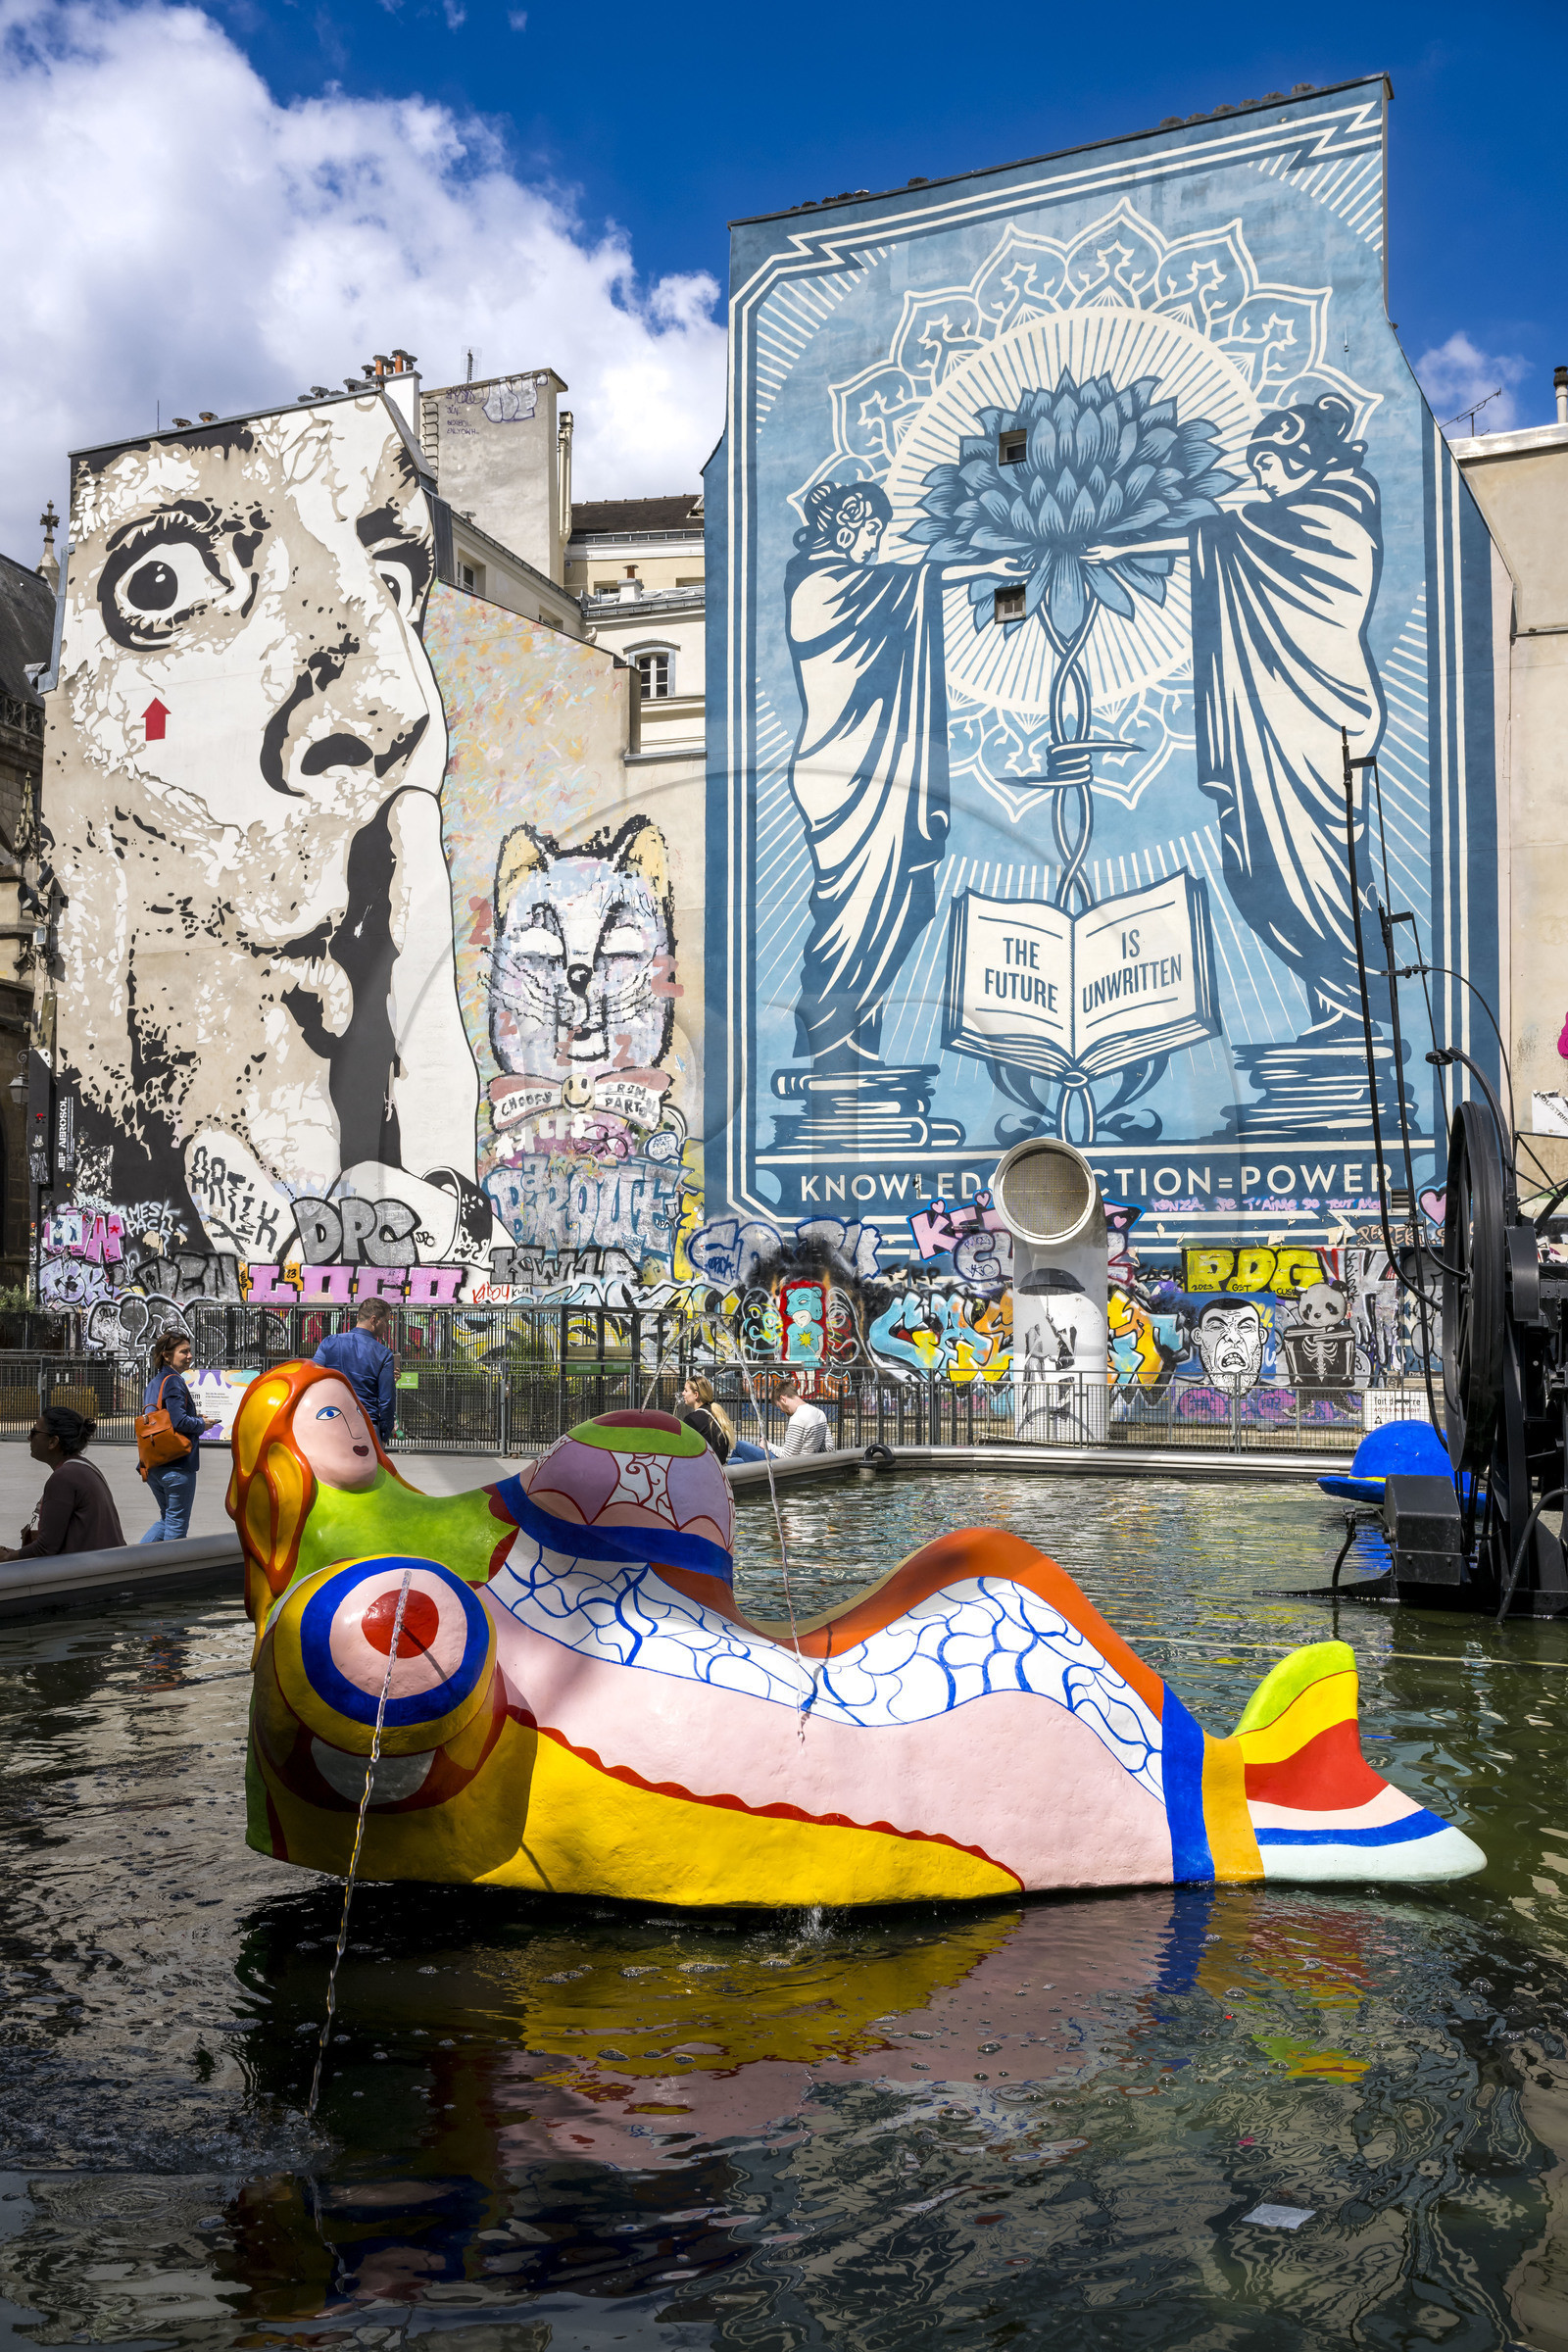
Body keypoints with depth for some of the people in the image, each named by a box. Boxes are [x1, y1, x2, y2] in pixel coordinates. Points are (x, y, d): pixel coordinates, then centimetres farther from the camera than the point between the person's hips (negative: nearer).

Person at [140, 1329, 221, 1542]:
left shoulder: (152, 1384, 15)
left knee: (167, 1518, 20)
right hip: (177, 1465, -9)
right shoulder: (174, 1381, -13)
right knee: (177, 1525, 3)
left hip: (154, 1466, 9)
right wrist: (202, 1425, -5)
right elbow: (179, 1421, -23)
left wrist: (194, 1418, 15)